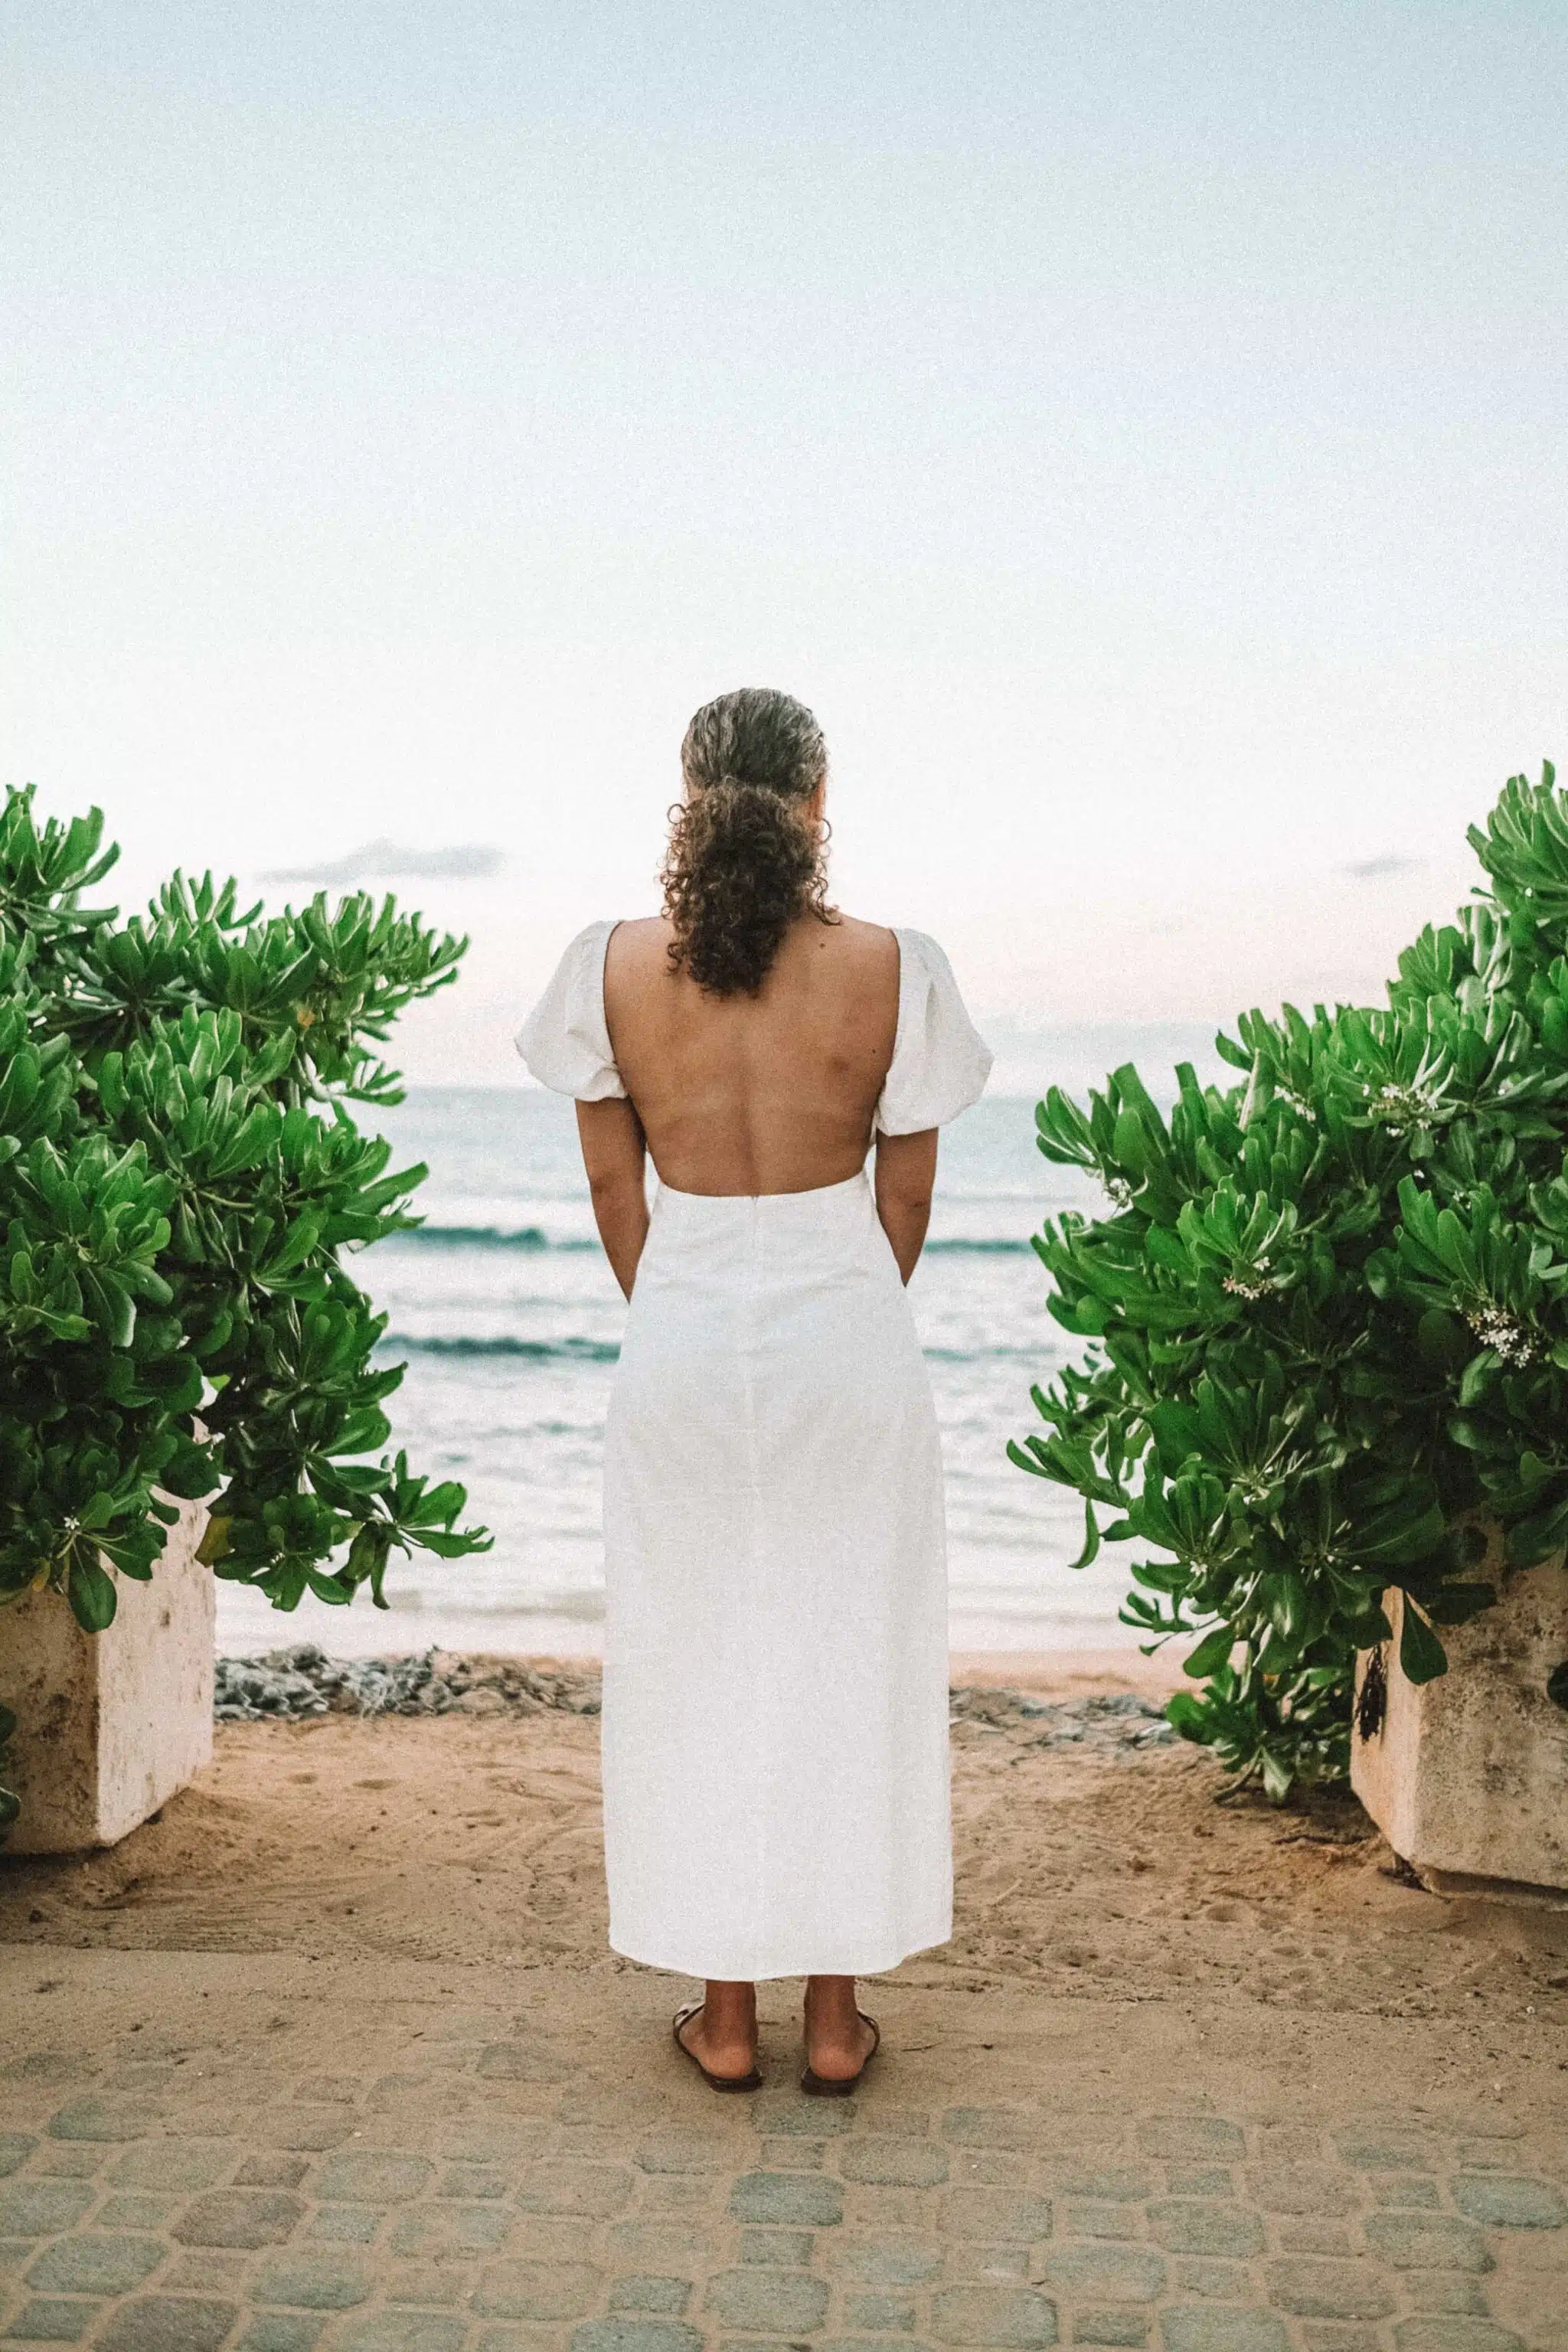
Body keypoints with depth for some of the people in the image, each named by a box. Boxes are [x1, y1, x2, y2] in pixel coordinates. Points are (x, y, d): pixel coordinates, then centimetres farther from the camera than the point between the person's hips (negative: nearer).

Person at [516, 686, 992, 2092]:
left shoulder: (614, 968, -6)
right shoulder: (890, 969, -9)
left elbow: (616, 1193, 3)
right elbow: (908, 1198, 0)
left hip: (682, 1332, 1)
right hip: (846, 1329, 0)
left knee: (693, 1668, 12)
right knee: (848, 1662, 12)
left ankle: (725, 2017, 22)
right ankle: (836, 2017, 21)